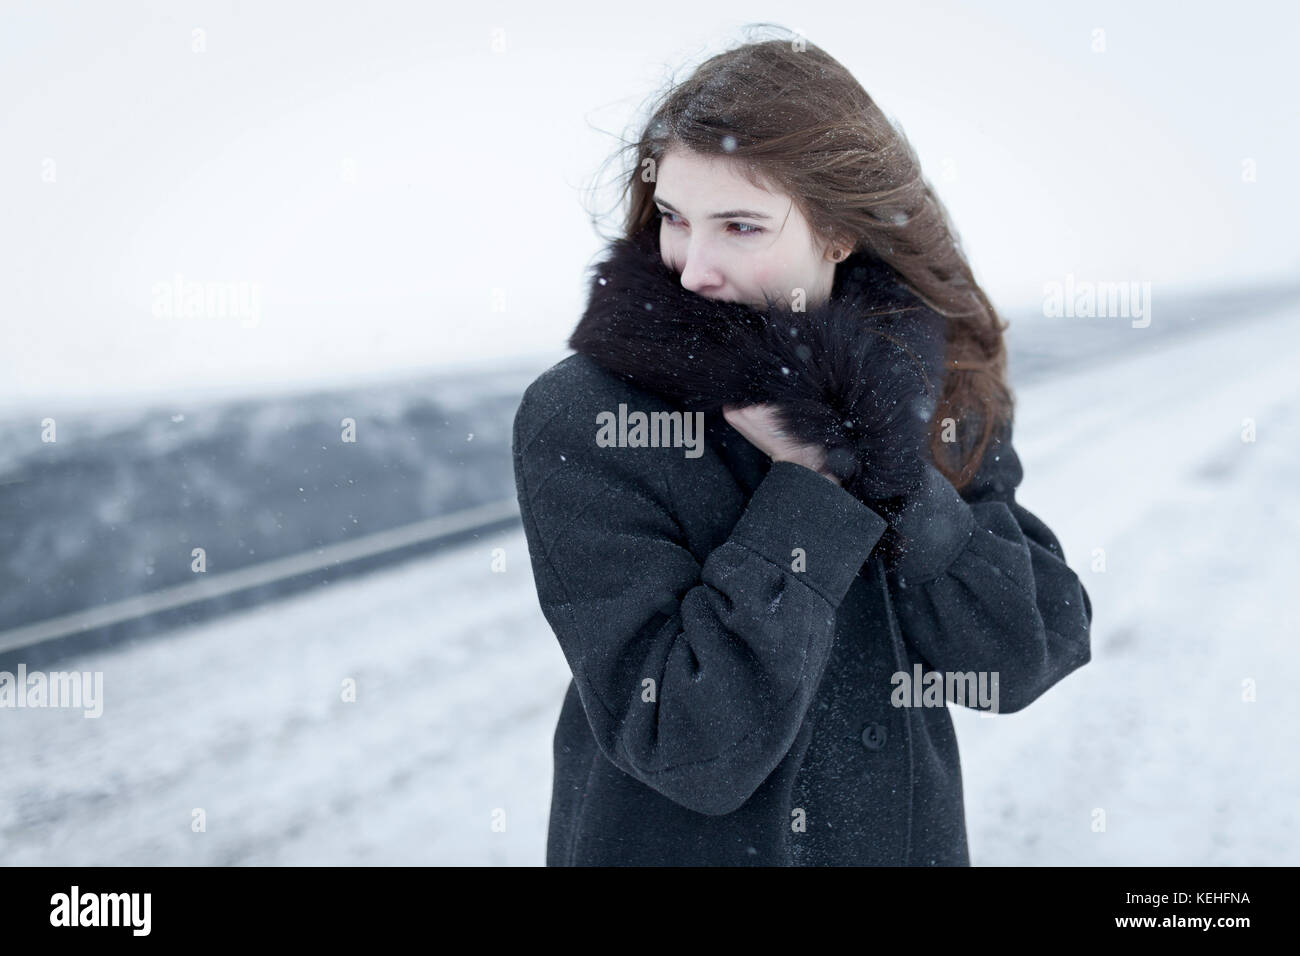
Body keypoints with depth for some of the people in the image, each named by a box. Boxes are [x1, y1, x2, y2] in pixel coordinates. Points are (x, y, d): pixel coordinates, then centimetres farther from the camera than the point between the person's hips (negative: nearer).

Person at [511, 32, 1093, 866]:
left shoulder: (931, 384, -7)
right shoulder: (578, 422, -20)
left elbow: (1027, 661, -13)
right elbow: (694, 751, -25)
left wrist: (883, 466, -23)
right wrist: (809, 488, -26)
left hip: (910, 837, 4)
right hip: (673, 841, -3)